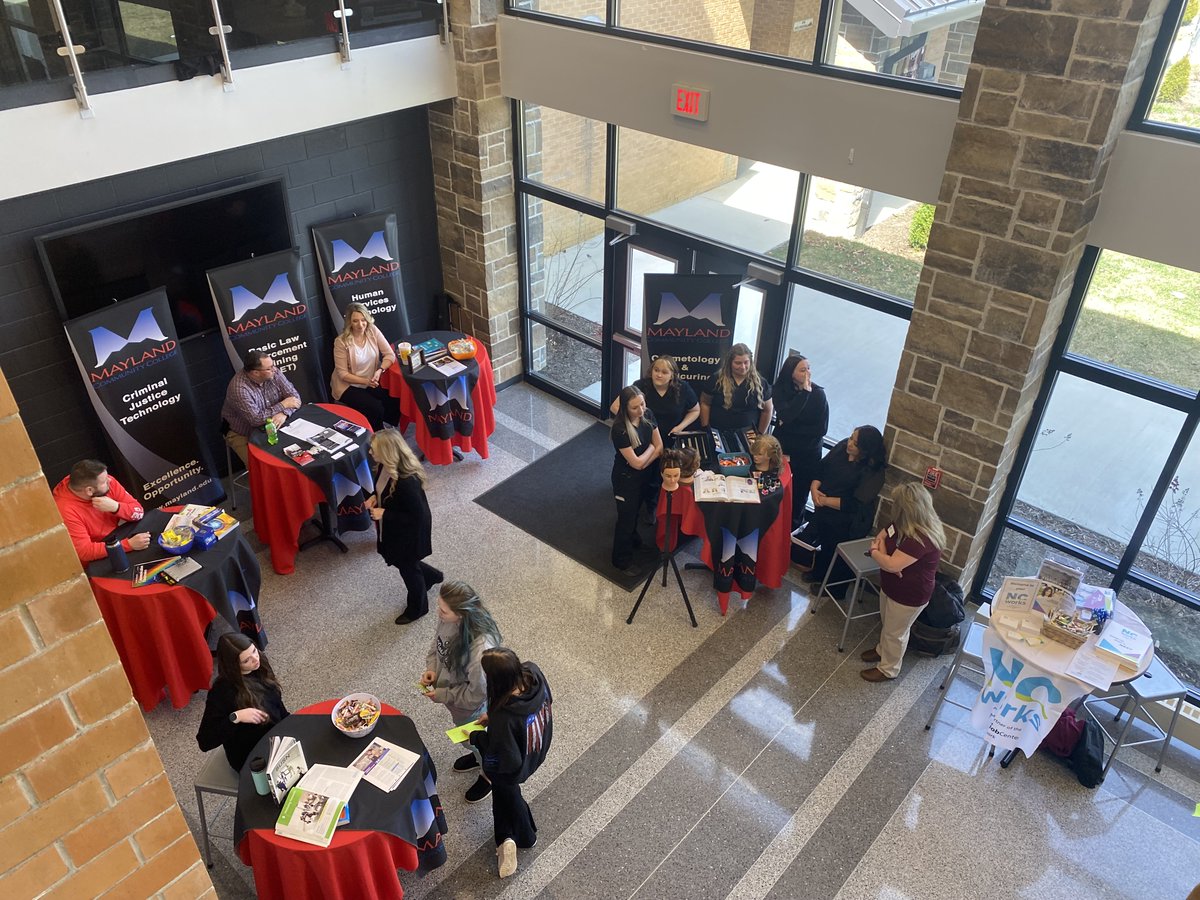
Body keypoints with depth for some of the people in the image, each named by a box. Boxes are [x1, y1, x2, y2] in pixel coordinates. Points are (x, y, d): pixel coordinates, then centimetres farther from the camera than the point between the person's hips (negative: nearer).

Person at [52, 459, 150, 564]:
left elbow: (138, 512, -7)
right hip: (94, 564, -6)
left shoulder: (107, 482, -11)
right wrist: (129, 544, -35)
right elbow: (85, 551, -28)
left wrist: (115, 507, -28)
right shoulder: (65, 510, -26)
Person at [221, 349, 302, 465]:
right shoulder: (239, 388, -30)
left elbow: (294, 396, -9)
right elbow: (256, 420, -31)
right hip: (242, 435, -5)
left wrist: (283, 413, -29)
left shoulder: (274, 373, -12)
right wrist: (282, 406, -23)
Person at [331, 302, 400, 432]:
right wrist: (365, 381, -24)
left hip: (371, 382, 4)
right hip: (348, 386, -4)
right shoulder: (341, 341, -18)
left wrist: (380, 370, -24)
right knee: (375, 407, -24)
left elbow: (390, 355, -6)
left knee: (395, 402, -17)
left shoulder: (373, 331, -8)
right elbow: (343, 374, -15)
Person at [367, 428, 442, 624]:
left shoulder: (407, 481, -39)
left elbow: (417, 515, -30)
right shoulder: (385, 466, -13)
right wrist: (375, 497, -10)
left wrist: (385, 514, -27)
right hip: (394, 529, 8)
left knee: (408, 568, 17)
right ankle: (431, 576, 57)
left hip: (409, 532, -8)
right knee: (398, 560, 30)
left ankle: (418, 607, 45)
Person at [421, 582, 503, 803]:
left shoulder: (481, 648, -44)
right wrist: (431, 669, -13)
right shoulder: (447, 619, -24)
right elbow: (437, 643, 0)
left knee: (476, 740, 24)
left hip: (472, 707, -7)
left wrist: (443, 695, -21)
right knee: (464, 733, 34)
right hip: (452, 693, 7)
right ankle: (479, 755, 65)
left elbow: (477, 693, -30)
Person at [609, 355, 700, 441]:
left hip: (673, 442, 1)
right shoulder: (640, 386, -12)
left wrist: (680, 427, -7)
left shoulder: (683, 388, -7)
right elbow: (615, 407, -11)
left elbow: (695, 411, 10)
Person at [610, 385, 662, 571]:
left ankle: (632, 538, 57)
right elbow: (636, 462, -28)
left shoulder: (647, 415, -13)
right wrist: (650, 448, -12)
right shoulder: (620, 429, -33)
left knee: (635, 509, 29)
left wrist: (644, 462, -19)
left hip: (646, 474, 6)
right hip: (626, 479, -6)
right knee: (626, 517, 11)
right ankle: (622, 559, 31)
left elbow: (659, 447, -6)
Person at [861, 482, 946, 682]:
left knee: (895, 632, 14)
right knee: (886, 623, 30)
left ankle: (888, 670, 36)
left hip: (908, 596, -8)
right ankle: (882, 650, 55)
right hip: (891, 586, 8)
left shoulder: (920, 538, -37)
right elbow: (882, 536, 4)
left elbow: (892, 565, -37)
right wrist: (882, 551, -18)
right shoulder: (904, 524, -7)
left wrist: (874, 552, -17)